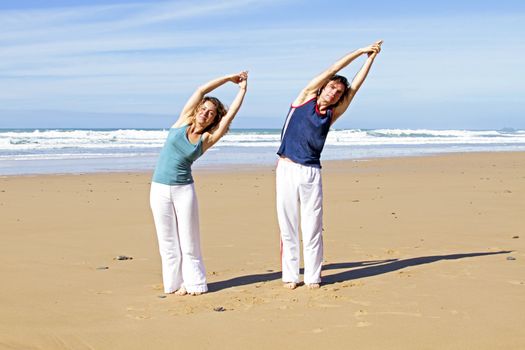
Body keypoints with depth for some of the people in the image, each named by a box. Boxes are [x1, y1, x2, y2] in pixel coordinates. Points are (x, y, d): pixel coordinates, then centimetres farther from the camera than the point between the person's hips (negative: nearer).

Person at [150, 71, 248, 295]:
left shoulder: (207, 140, 1)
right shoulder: (182, 123, 3)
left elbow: (230, 115, -6)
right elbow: (201, 90, 1)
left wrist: (242, 89, 0)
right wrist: (228, 78, 6)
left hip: (184, 190, -1)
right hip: (160, 189, 1)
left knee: (189, 241, 1)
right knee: (168, 242, 5)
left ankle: (194, 283, 12)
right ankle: (176, 283, 14)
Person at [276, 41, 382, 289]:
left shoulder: (332, 115, 12)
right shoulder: (305, 98, 8)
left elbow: (355, 86, 10)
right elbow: (332, 70, 6)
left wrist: (371, 58, 10)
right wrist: (360, 51, 11)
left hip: (311, 173, 2)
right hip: (287, 169, -2)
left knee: (312, 227, 0)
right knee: (287, 226, 1)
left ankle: (312, 276, 8)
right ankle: (290, 276, 9)